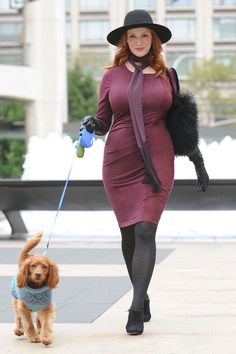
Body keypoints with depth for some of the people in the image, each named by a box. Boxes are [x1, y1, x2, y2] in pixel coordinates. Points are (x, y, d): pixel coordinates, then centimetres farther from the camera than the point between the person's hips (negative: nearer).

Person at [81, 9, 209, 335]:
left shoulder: (166, 75, 7)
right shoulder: (112, 76, 7)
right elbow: (104, 121, 10)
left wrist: (198, 160, 13)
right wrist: (91, 124, -13)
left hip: (157, 162, -1)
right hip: (119, 162, 2)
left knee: (145, 230, -14)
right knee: (129, 233, 7)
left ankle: (136, 309, -15)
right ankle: (143, 297, 27)